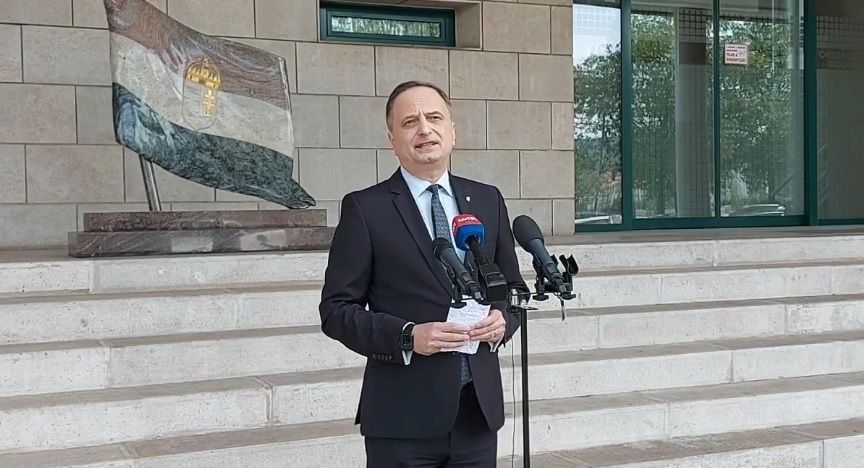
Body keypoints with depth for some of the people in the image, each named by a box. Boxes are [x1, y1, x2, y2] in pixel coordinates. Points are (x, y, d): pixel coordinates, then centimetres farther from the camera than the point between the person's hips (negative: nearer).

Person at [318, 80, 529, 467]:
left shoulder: (488, 201, 9)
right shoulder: (364, 208, -3)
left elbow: (514, 287, 16)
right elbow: (336, 309, -4)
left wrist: (502, 319, -5)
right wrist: (407, 337, -18)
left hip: (479, 408, 4)